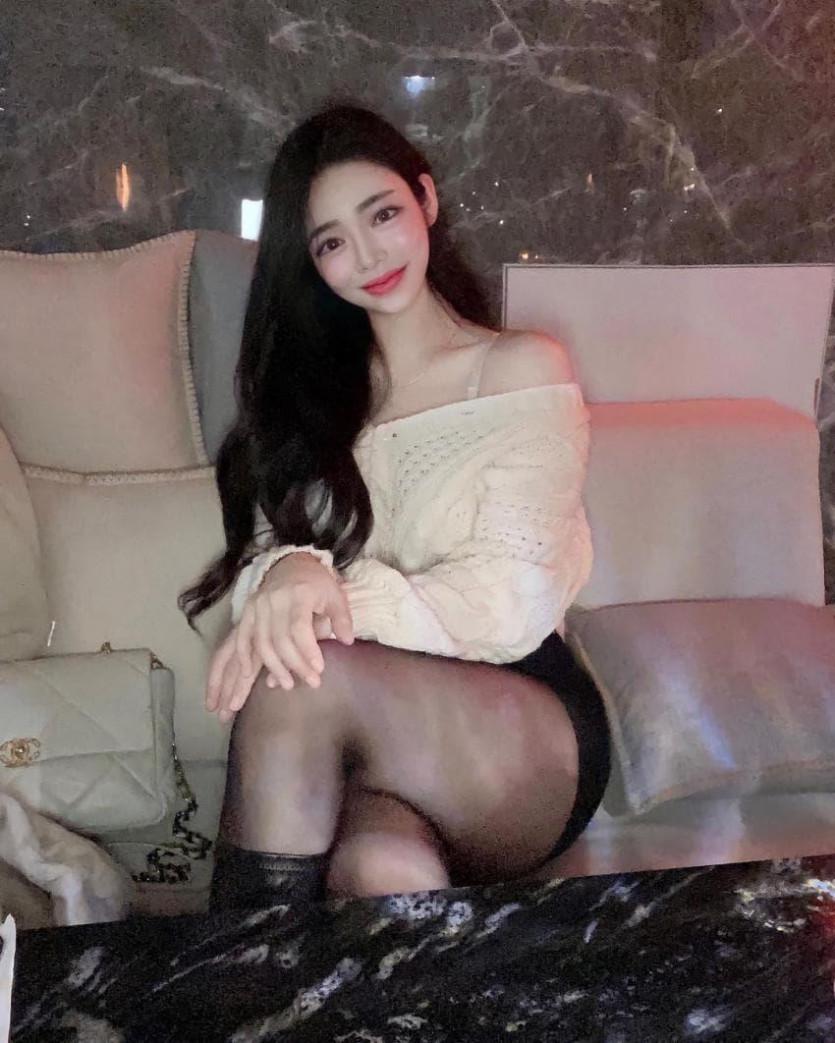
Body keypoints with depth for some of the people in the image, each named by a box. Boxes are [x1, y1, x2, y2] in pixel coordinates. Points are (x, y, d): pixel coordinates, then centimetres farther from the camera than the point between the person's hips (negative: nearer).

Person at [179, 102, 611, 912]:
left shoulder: (523, 368, 4)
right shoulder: (309, 391, 17)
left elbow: (509, 604, -8)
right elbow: (264, 551, 4)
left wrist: (334, 600, -24)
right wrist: (291, 574, -21)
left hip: (529, 736, -1)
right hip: (376, 736, 1)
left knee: (301, 680, -31)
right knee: (386, 873, -36)